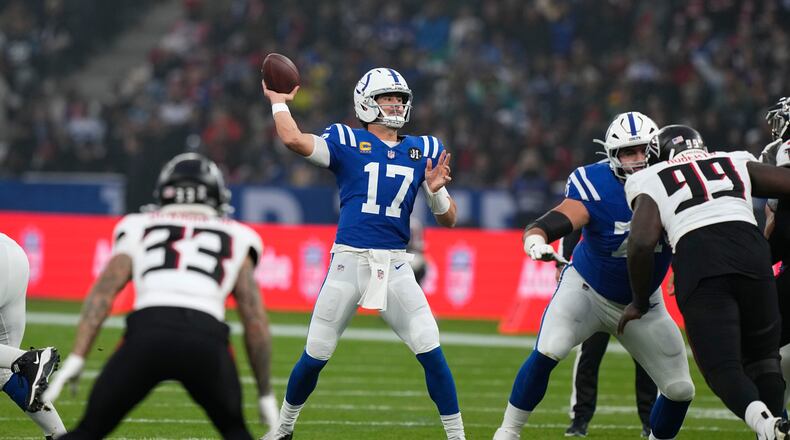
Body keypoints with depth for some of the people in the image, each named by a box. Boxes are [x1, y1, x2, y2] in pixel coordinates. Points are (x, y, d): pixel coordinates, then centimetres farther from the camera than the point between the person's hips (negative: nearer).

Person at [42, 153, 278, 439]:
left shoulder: (138, 229, 28)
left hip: (147, 331, 0)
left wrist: (76, 359, 5)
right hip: (207, 338, 0)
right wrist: (265, 392, 30)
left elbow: (104, 290, 12)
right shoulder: (236, 239, 28)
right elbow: (255, 321, 23)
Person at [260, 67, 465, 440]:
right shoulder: (347, 142, 1)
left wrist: (436, 190, -10)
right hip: (348, 260, -2)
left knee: (431, 353, -8)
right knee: (315, 356, 5)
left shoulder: (423, 150, 10)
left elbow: (448, 220, 10)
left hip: (395, 266, 2)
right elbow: (294, 140, -18)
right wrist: (278, 102, -3)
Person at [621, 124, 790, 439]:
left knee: (722, 367, -1)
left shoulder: (651, 181, 21)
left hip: (697, 261, -2)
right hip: (750, 251, 2)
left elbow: (641, 243, 6)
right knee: (762, 357, 19)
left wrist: (640, 302, 19)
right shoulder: (737, 164, 29)